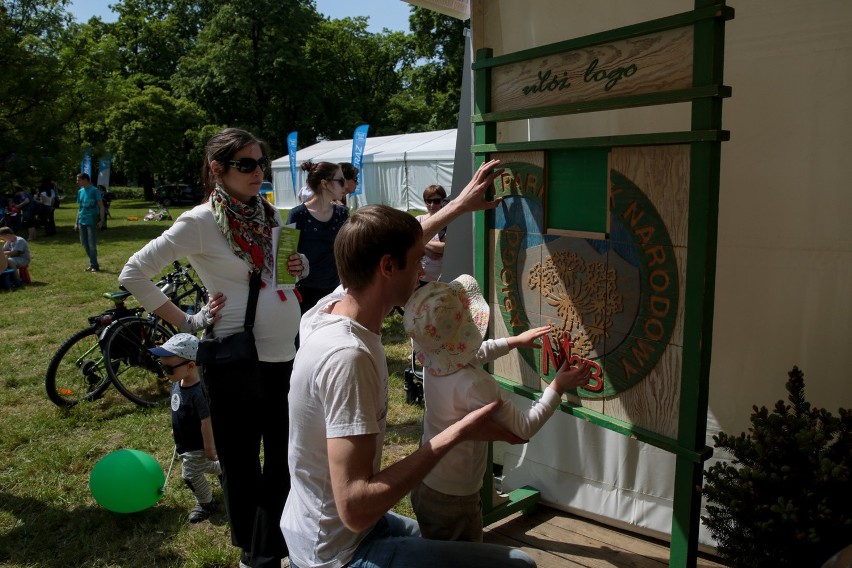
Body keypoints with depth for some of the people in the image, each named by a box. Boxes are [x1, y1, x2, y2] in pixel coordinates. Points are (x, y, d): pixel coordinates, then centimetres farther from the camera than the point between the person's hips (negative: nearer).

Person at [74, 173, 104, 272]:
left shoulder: (94, 190, -8)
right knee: (84, 243, 11)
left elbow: (101, 206, -9)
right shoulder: (80, 191, 11)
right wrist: (76, 222, 15)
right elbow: (80, 207, 17)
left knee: (92, 244, -4)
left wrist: (101, 220, -16)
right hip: (82, 221, 7)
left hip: (92, 221, -7)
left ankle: (94, 266, 6)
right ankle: (93, 264, 22)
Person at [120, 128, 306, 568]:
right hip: (237, 361, -6)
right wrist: (187, 322, -10)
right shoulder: (201, 221, -11)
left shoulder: (269, 214, 7)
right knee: (241, 465, 12)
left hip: (289, 353, 6)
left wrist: (299, 265, 0)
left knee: (284, 464, 16)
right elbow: (133, 274, -10)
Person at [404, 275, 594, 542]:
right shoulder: (474, 384, -32)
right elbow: (523, 428, -22)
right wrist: (557, 388, -12)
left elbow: (476, 353, 17)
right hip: (453, 499, -7)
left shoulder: (435, 363, -6)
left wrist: (517, 340, 25)